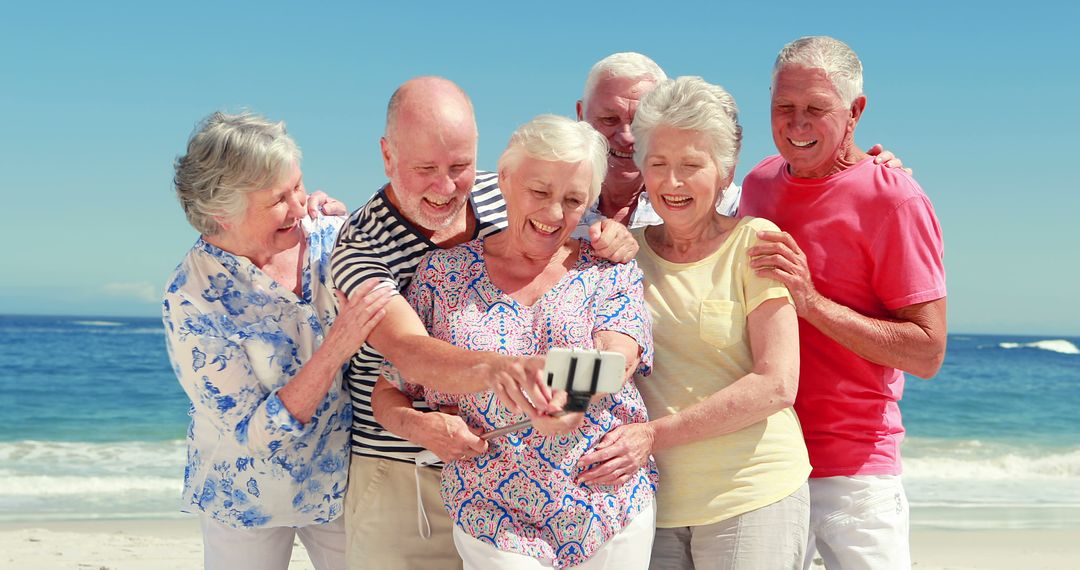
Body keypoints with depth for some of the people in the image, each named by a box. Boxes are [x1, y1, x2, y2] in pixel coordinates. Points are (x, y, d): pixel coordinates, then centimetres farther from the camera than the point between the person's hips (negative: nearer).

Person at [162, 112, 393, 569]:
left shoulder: (334, 237, -13)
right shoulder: (190, 299, -23)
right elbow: (254, 434, -23)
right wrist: (337, 346, -33)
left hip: (342, 478, 3)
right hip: (250, 497, -3)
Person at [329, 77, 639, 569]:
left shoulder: (502, 195, 0)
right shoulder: (361, 249, -14)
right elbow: (410, 353, -30)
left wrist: (613, 237, -8)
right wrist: (494, 366, -51)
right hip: (404, 484, -4)